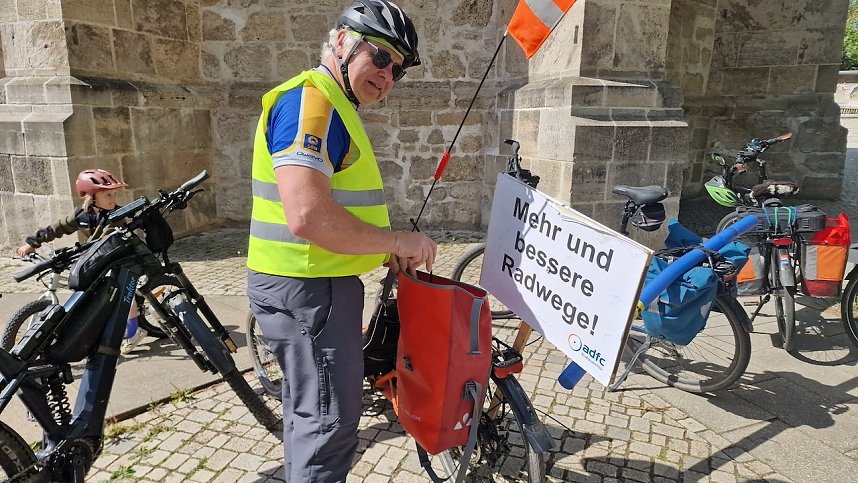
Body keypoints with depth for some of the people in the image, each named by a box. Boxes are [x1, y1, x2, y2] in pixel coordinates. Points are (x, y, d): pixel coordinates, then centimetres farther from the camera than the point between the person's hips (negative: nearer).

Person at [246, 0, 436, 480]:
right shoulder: (309, 101, -18)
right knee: (331, 422, 1)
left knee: (309, 407, 24)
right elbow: (308, 217, -31)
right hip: (309, 287, -11)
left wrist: (387, 252, 10)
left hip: (313, 284, 11)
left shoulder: (334, 107, 17)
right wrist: (397, 240, -19)